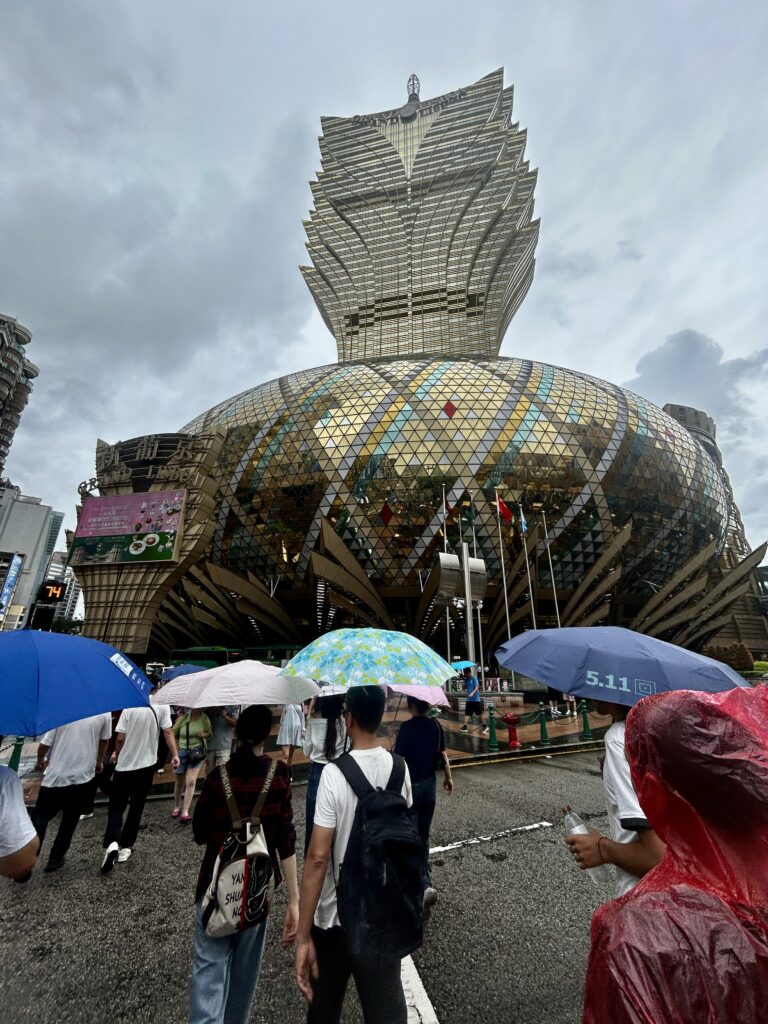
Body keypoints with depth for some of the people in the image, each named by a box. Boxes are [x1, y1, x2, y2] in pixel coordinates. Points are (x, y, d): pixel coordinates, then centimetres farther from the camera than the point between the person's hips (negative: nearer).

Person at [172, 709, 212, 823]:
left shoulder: (205, 718, -7)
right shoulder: (182, 718, -14)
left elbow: (209, 733, 8)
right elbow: (173, 734, -3)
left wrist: (203, 734, -13)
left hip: (197, 752, 0)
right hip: (182, 751, 0)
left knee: (191, 782, -5)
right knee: (180, 782, 17)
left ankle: (185, 812, 5)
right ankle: (176, 808, 39)